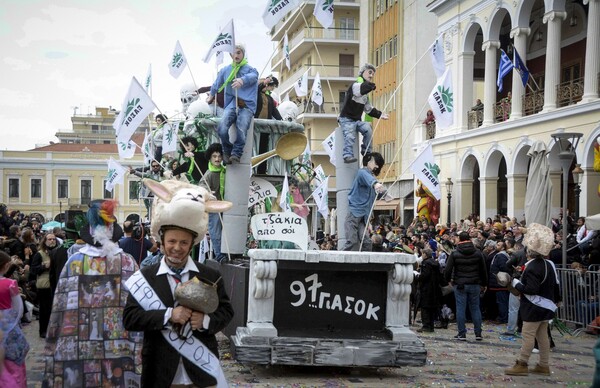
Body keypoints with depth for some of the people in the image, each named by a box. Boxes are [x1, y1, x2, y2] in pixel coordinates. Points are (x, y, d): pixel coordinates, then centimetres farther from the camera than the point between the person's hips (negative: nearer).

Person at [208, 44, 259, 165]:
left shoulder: (250, 69, 5)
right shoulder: (225, 70, 17)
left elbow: (253, 76, -22)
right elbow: (217, 84, 34)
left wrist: (242, 80, -44)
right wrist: (211, 96, 48)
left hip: (247, 105, -3)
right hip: (232, 103, 3)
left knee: (241, 132, -24)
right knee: (222, 129, -20)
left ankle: (236, 154, -2)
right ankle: (227, 151, 4)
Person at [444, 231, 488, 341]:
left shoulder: (455, 254, -6)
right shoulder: (478, 253, 3)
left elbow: (447, 270, -9)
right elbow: (484, 270, 9)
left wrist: (449, 280, 10)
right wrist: (483, 284, 18)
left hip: (460, 285, -3)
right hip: (475, 285, 3)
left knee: (460, 309, 2)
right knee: (475, 308, 9)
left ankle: (462, 333, 3)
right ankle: (478, 333, 11)